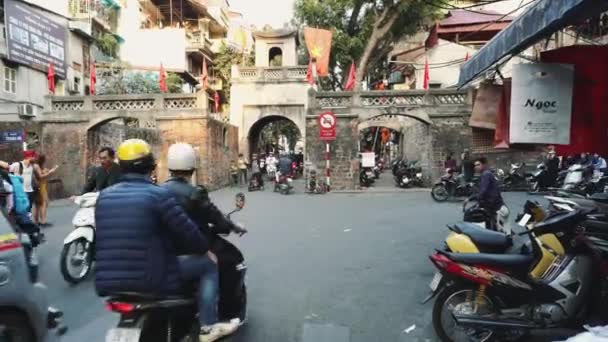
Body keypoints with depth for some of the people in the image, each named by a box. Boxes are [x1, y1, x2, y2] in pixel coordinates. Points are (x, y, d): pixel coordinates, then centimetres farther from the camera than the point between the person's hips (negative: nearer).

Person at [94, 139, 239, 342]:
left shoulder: (104, 196, 7)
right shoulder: (159, 194, -13)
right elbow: (186, 231, -10)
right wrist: (205, 249, 8)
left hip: (108, 283, 7)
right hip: (152, 279, -6)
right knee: (208, 264, 10)